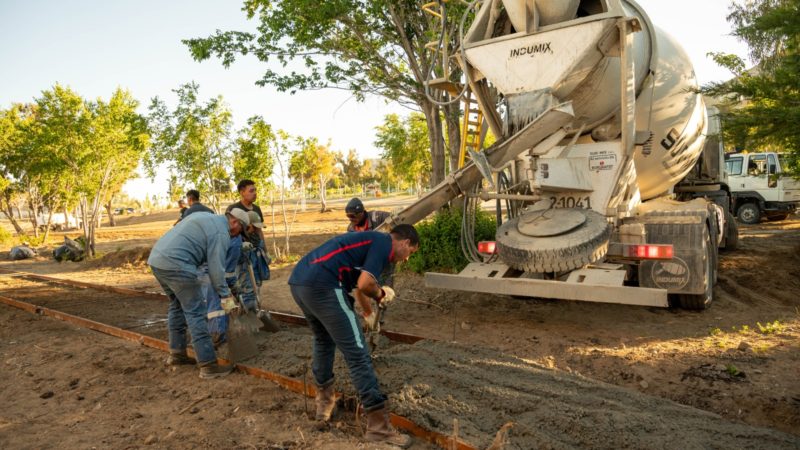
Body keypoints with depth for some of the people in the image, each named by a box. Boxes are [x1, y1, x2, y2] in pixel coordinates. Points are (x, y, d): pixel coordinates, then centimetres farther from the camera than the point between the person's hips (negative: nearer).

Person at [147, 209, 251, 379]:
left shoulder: (205, 217, 24)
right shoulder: (221, 233, -5)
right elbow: (216, 268, -9)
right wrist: (225, 295, -1)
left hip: (157, 258, 10)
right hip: (176, 264, -10)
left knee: (177, 305, 22)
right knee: (196, 312, -6)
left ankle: (177, 353, 31)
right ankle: (208, 365, -5)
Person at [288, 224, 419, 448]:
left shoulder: (371, 240, 29)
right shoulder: (384, 243, 2)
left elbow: (358, 283, 46)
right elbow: (365, 284, -14)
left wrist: (369, 314, 62)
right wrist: (381, 294, 9)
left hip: (298, 280, 10)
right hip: (321, 286, -10)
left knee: (323, 340, 30)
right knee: (357, 353, -3)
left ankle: (324, 401, 42)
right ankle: (378, 425, 2)